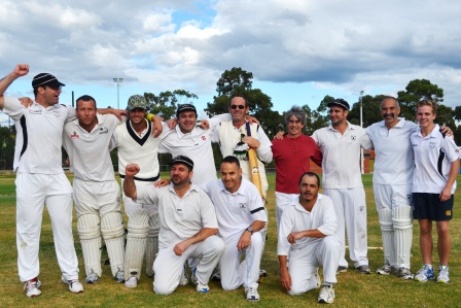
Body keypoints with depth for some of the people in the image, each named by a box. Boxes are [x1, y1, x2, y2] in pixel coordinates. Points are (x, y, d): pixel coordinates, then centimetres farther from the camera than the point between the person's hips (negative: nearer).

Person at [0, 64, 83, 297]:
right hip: (29, 178, -4)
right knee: (28, 229, 4)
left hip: (57, 178, 4)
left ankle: (70, 275, 16)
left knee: (63, 227, 7)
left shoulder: (61, 111, 10)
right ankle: (30, 279, 14)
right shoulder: (22, 109, -1)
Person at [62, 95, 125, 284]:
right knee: (88, 231, 7)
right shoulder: (68, 127, -12)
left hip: (107, 184, 0)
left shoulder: (109, 122, -11)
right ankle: (92, 271, 15)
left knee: (113, 229, 5)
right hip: (83, 186, 0)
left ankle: (119, 269, 13)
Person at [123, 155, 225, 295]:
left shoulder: (201, 196, -9)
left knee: (217, 244, -32)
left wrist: (187, 242, -25)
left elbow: (212, 229, -14)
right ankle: (179, 271, 17)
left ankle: (200, 278, -2)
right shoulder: (161, 191, -2)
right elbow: (131, 193, -3)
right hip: (169, 247, 0)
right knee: (162, 288, -20)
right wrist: (129, 177, -26)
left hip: (195, 243, 0)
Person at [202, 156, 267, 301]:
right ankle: (240, 263, 34)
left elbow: (261, 220, -16)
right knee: (228, 286, 0)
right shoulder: (213, 186, -8)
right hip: (226, 239, 2)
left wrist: (248, 231, -37)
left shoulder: (250, 189, -14)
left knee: (256, 239, -40)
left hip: (246, 234, -2)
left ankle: (251, 285, -20)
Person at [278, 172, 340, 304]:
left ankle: (328, 285, -16)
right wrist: (284, 271, -18)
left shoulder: (325, 201, -12)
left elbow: (330, 228, -28)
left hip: (321, 248, 0)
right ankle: (312, 276, 17)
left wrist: (303, 233, -30)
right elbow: (283, 243, -13)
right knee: (295, 289, -19)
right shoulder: (290, 210, -12)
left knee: (331, 241, -34)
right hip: (300, 253, 0)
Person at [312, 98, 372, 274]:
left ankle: (361, 260, 17)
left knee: (357, 223, 6)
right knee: (335, 224, 5)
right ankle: (339, 262, 13)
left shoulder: (359, 132, 2)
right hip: (331, 186, 0)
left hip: (354, 185, 0)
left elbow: (374, 147, 9)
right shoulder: (320, 134, 1)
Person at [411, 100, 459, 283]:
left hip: (441, 190, -3)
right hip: (420, 190, 4)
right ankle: (427, 268, 15)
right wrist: (415, 180, 8)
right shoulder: (413, 137, 4)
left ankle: (444, 268, 13)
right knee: (424, 229, 6)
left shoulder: (443, 136, -8)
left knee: (443, 229, -1)